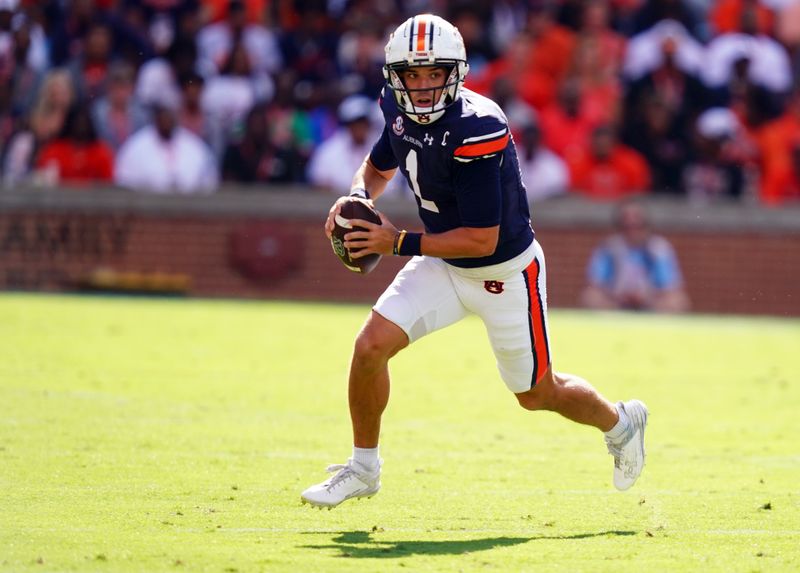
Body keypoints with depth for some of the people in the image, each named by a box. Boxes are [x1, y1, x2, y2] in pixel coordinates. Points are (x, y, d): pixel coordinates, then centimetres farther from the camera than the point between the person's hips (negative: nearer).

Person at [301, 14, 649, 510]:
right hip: (443, 266, 6)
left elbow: (482, 240, -30)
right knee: (372, 346, -11)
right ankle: (364, 468, 8)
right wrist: (358, 196, -9)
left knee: (537, 394, 10)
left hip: (505, 274, -6)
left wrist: (399, 242, -27)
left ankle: (619, 422, 41)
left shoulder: (476, 131, -32)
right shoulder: (402, 112, -9)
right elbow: (378, 168, 14)